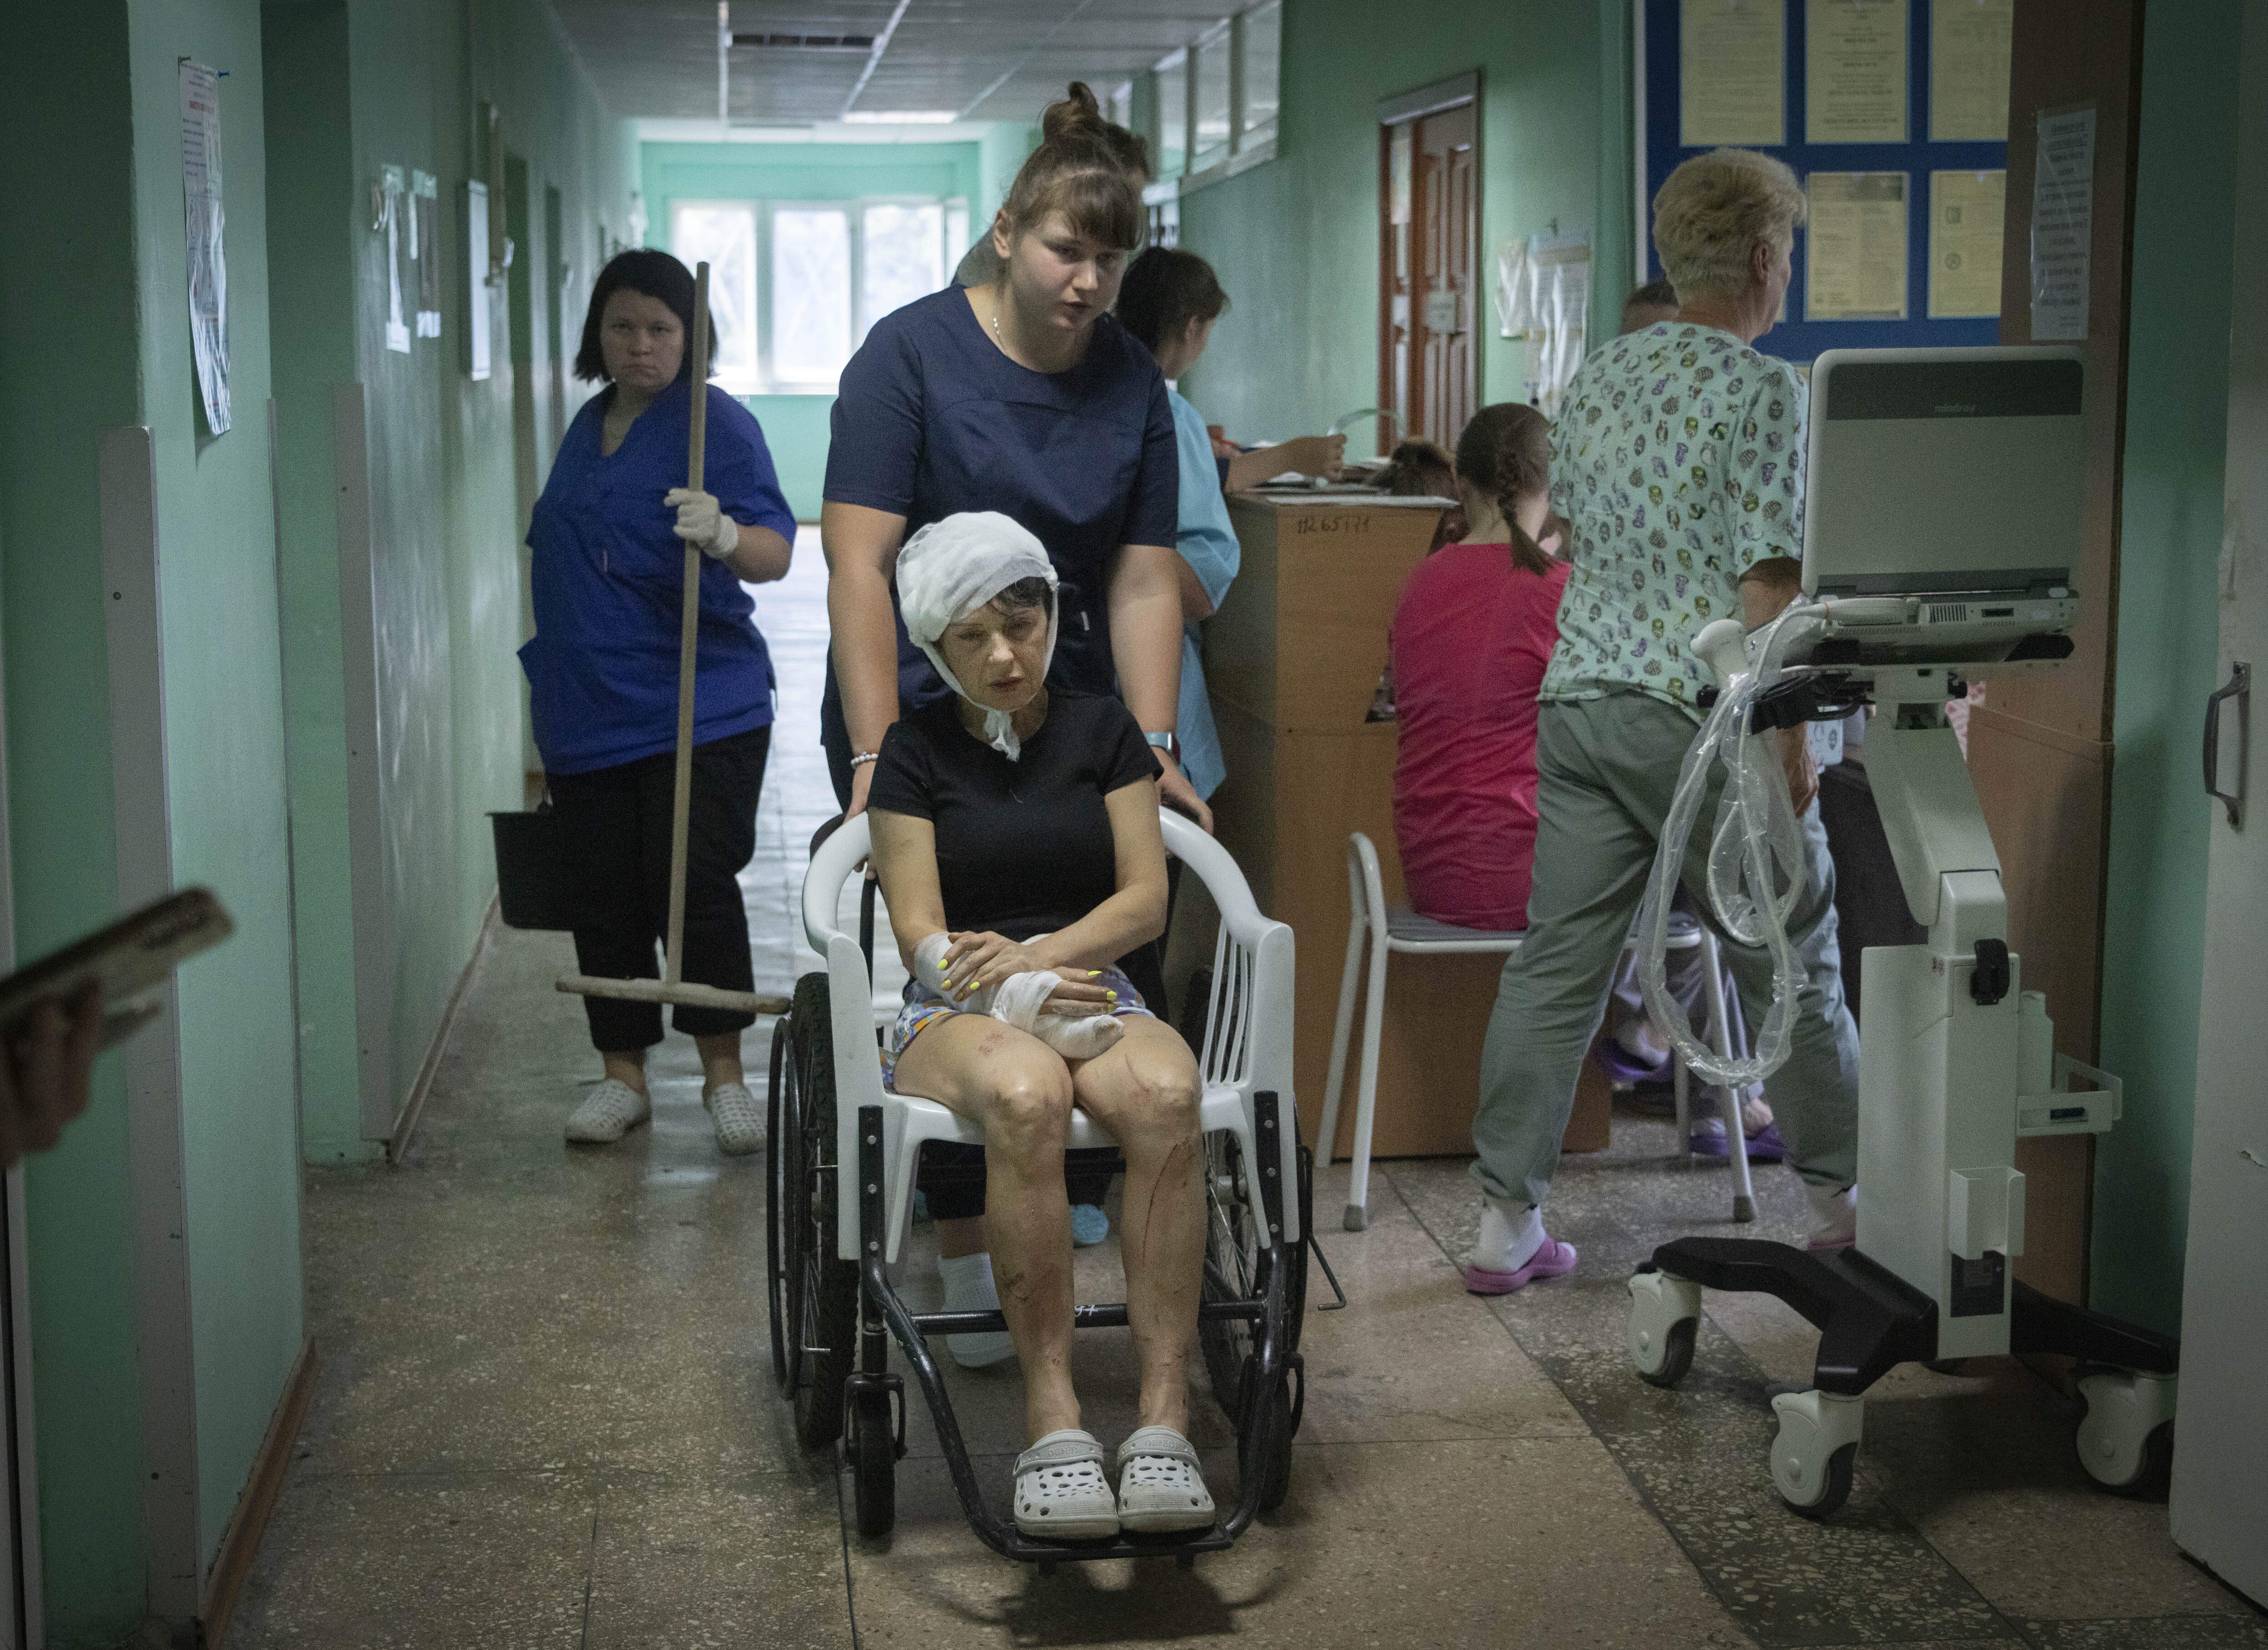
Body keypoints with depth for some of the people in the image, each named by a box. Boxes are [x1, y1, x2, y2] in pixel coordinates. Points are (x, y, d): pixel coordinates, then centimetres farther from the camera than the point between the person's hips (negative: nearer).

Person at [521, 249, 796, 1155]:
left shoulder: (717, 422, -6)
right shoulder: (589, 426, 15)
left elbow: (775, 549, -18)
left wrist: (725, 536, -40)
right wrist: (555, 677, 22)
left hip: (698, 710, -6)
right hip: (586, 712, 6)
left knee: (696, 888, -7)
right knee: (606, 899, 6)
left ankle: (724, 1073, 7)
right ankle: (623, 1075, 16)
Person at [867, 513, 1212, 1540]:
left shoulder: (1103, 731, 14)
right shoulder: (915, 752, 8)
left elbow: (1146, 900, 5)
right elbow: (925, 941, 0)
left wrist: (1037, 954, -12)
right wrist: (1020, 993, -18)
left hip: (1092, 992, 2)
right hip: (956, 1017, -2)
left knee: (1166, 1094, -36)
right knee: (1025, 1094, -40)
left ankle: (1165, 1418, -38)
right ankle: (1052, 1417, -37)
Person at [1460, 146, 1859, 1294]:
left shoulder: (1597, 379, 11)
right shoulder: (1762, 391, -10)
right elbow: (1768, 582, -15)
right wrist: (1790, 744, -12)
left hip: (1577, 697, 6)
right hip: (1699, 717, -6)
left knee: (1557, 963, 7)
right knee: (1789, 964, 10)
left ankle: (1507, 1221, 7)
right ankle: (1842, 1201, 24)